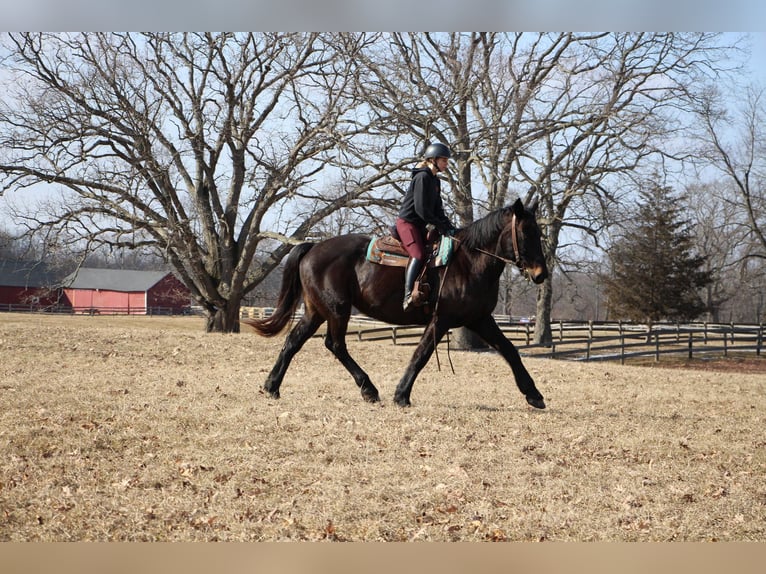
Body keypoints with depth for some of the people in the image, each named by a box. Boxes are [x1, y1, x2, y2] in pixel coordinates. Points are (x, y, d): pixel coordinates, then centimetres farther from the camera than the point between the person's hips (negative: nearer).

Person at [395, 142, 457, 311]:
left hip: (419, 225, 10)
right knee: (419, 255, -26)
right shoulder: (422, 177, -13)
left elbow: (437, 208, 17)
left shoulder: (435, 181, 16)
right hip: (407, 222, -10)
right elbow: (421, 209, -19)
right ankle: (408, 295, -35)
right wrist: (441, 225, -15)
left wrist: (448, 225, 2)